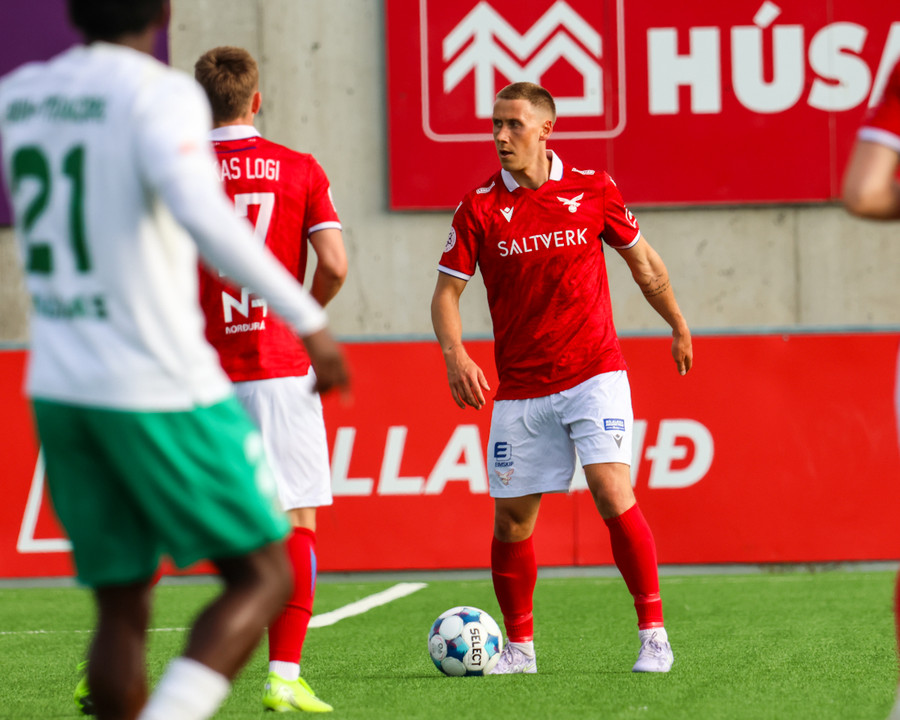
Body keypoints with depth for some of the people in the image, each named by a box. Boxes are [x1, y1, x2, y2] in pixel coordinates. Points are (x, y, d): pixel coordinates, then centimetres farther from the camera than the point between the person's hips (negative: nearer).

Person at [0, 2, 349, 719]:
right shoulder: (158, 94, -11)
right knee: (261, 577, 4)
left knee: (122, 606, 12)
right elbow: (202, 215, -27)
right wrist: (309, 321, -26)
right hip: (161, 388, -6)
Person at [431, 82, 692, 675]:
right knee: (512, 518, 2)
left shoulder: (593, 189, -1)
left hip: (594, 374, -2)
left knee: (612, 492, -17)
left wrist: (679, 328, 23)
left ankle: (654, 635, -9)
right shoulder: (480, 208, -2)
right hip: (519, 387, 2)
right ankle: (519, 646, 19)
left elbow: (644, 263, 14)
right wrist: (455, 354, -18)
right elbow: (447, 292, 0)